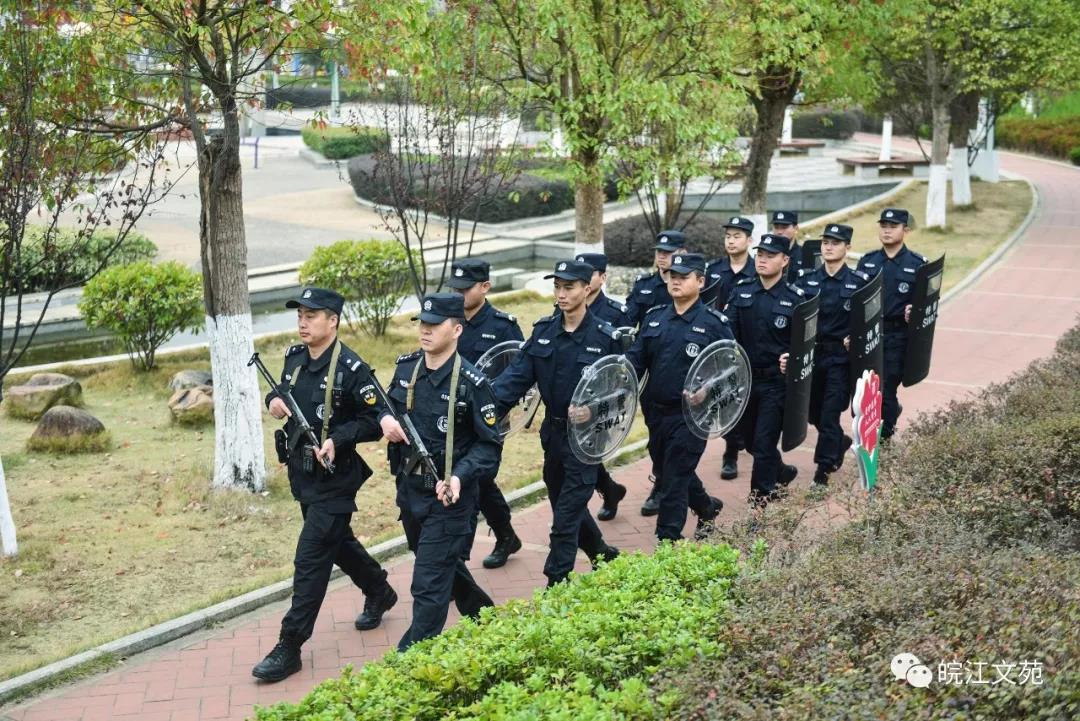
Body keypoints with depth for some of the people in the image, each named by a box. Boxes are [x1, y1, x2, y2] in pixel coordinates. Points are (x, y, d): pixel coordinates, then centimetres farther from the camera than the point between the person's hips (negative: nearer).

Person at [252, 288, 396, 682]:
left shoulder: (351, 368, -19)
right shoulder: (294, 357, 2)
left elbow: (374, 423, -15)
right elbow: (283, 392, 19)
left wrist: (338, 439, -29)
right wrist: (274, 400, -4)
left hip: (333, 479, -8)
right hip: (300, 473, 8)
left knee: (310, 560, -6)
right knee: (338, 542, 24)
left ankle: (289, 648, 0)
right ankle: (380, 593, 47)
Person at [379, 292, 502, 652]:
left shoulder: (471, 382, -17)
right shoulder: (406, 367, -1)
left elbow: (489, 445, -13)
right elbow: (389, 403, 16)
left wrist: (459, 477, -28)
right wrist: (386, 418, -8)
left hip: (448, 498, -7)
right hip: (408, 490, 7)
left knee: (429, 585, -5)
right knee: (446, 564, 25)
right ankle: (483, 614, 49)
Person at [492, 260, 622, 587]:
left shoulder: (605, 337, -11)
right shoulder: (543, 330, 1)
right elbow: (518, 374, -6)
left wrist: (595, 409, -23)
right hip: (553, 431, 6)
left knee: (567, 514, -5)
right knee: (563, 502, 19)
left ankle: (556, 584, 3)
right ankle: (603, 554, 42)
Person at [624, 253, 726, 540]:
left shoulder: (714, 323, -6)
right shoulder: (654, 317, 9)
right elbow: (636, 358, 7)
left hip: (690, 416, -6)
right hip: (655, 411, 6)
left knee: (674, 479, -6)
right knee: (664, 470, 19)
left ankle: (667, 543, 3)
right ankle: (707, 508, 44)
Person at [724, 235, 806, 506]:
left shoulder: (795, 298, -6)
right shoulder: (741, 291, 2)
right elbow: (728, 332, -5)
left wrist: (793, 359, -22)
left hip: (776, 382, -4)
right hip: (744, 378, 4)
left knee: (764, 441, -4)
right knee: (749, 438, 16)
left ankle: (761, 499, 8)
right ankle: (782, 473, 42)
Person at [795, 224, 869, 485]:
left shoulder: (859, 281, -4)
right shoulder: (806, 278, 3)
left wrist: (856, 339, -14)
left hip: (841, 358, -4)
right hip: (810, 354, 4)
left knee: (830, 414, -4)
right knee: (812, 410, 13)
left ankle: (822, 472, 6)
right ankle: (840, 442, 42)